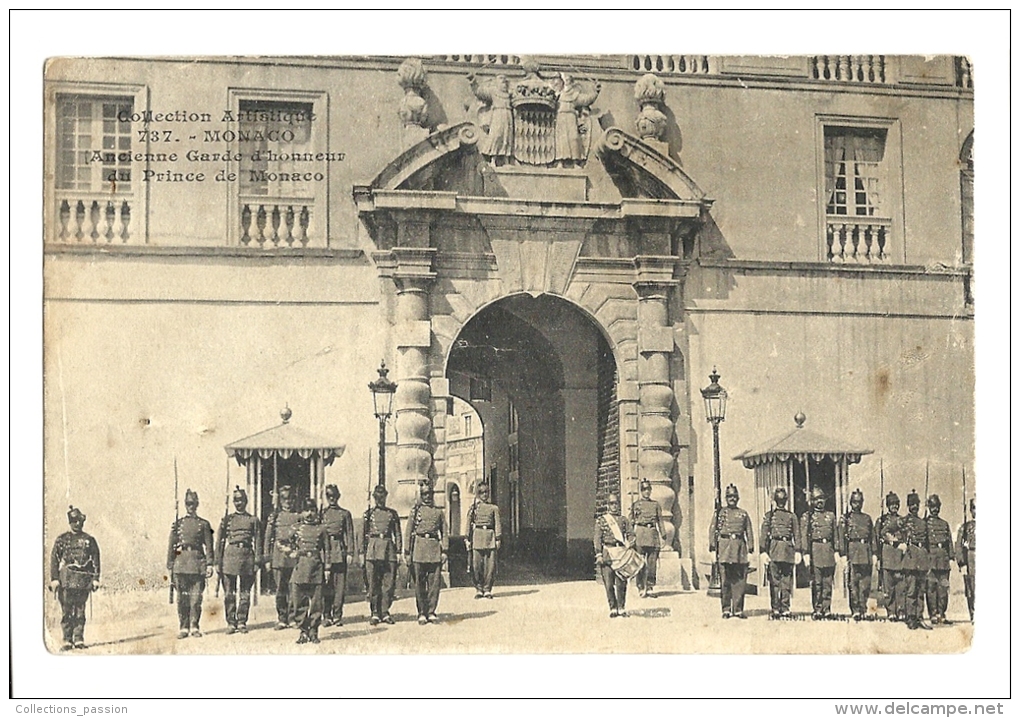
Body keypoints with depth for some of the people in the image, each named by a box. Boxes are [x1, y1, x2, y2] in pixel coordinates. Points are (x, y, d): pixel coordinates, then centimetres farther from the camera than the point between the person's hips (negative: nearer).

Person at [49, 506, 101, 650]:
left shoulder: (89, 540, 11)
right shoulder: (62, 539, 7)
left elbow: (96, 561, 11)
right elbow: (54, 560, 4)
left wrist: (95, 579, 2)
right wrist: (54, 579, -4)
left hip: (83, 581, 1)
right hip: (66, 580, -1)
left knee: (80, 611, 2)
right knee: (66, 611, -2)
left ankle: (79, 639, 4)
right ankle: (67, 640, 1)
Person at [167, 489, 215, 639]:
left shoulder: (204, 524, 9)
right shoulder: (178, 524, 11)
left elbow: (209, 546, 6)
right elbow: (171, 546, 10)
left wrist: (210, 564, -3)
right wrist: (170, 566, 4)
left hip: (198, 563, -1)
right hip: (181, 563, 1)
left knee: (196, 597, -2)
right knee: (182, 598, 1)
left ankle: (194, 627, 6)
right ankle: (183, 628, 5)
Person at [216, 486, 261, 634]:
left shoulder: (253, 520, 10)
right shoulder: (227, 519, 9)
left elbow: (257, 542, 7)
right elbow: (220, 541, 8)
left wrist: (257, 561, -2)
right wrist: (218, 562, 1)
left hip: (247, 556, 0)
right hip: (230, 555, 0)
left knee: (245, 593, 4)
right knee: (229, 593, 0)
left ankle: (242, 622, 12)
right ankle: (231, 623, 6)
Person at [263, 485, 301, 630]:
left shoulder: (298, 517, 8)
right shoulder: (274, 517, 10)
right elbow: (268, 539, 10)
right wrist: (267, 559, 4)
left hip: (294, 556, -1)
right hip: (278, 557, 1)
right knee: (280, 589, 2)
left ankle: (292, 618, -1)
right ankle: (281, 619, 8)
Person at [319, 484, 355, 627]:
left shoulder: (345, 514, 9)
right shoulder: (321, 514, 11)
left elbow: (350, 534, 6)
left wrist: (350, 553, -2)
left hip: (340, 553, 0)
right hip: (324, 552, 1)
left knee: (340, 585, -1)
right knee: (326, 585, -1)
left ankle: (337, 615, 4)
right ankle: (326, 615, 3)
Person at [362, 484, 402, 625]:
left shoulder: (392, 513, 12)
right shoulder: (369, 513, 10)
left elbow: (397, 534, 12)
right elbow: (363, 534, 10)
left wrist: (399, 552, 3)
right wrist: (362, 553, 3)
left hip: (388, 550, 1)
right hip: (372, 550, -1)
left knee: (389, 583, -1)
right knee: (373, 584, -1)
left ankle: (385, 611, 8)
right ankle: (375, 613, 4)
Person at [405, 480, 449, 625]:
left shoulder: (439, 512, 13)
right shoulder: (415, 510, 8)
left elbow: (444, 532, 12)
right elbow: (409, 532, 6)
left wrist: (444, 551, 3)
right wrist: (407, 552, 1)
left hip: (435, 550, 2)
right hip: (419, 548, -2)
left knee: (435, 583, 0)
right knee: (419, 583, 1)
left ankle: (431, 612, 8)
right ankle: (421, 614, 7)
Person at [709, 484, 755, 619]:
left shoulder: (743, 514, 15)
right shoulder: (719, 512, 11)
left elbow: (749, 532, 13)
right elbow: (712, 531, 7)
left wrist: (751, 549, 2)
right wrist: (712, 549, -2)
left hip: (740, 549, 2)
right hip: (724, 547, -2)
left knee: (740, 580, -1)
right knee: (725, 580, -2)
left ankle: (738, 609, 3)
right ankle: (726, 609, 2)